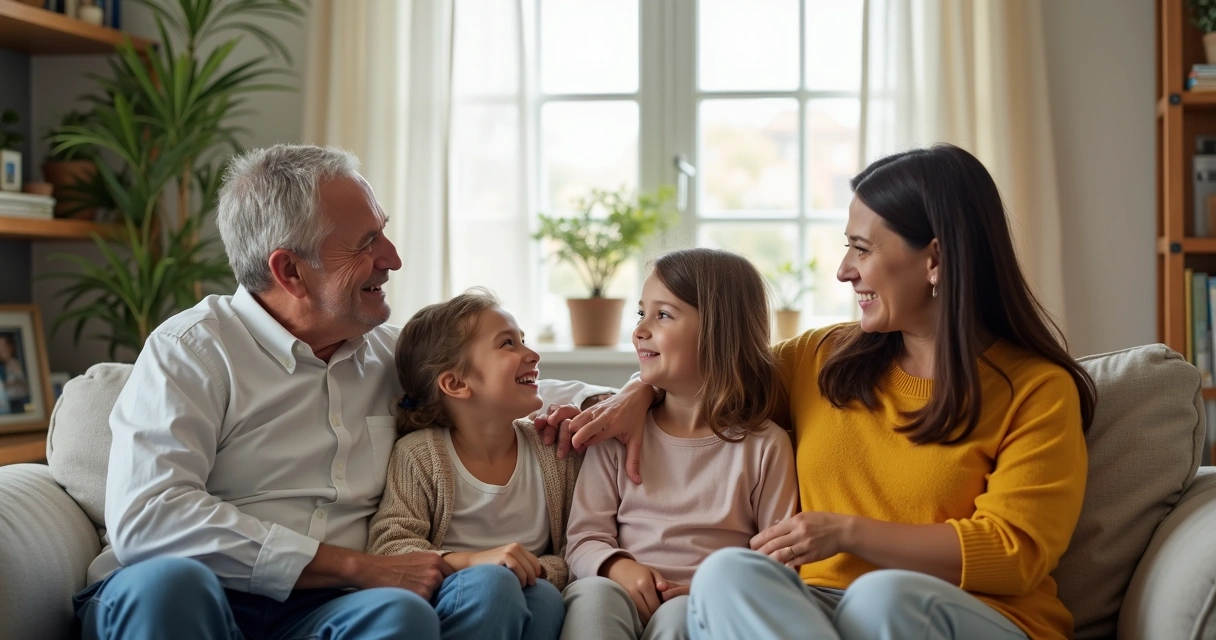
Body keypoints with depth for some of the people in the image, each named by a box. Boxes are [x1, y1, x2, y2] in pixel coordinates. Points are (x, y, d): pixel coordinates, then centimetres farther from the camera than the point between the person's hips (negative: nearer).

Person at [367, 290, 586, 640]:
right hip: (448, 598, -3)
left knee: (546, 598, -31)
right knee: (490, 581, -34)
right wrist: (470, 562, -26)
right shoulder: (418, 454, -4)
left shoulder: (553, 450, 7)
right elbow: (386, 546, -11)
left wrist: (542, 571, -16)